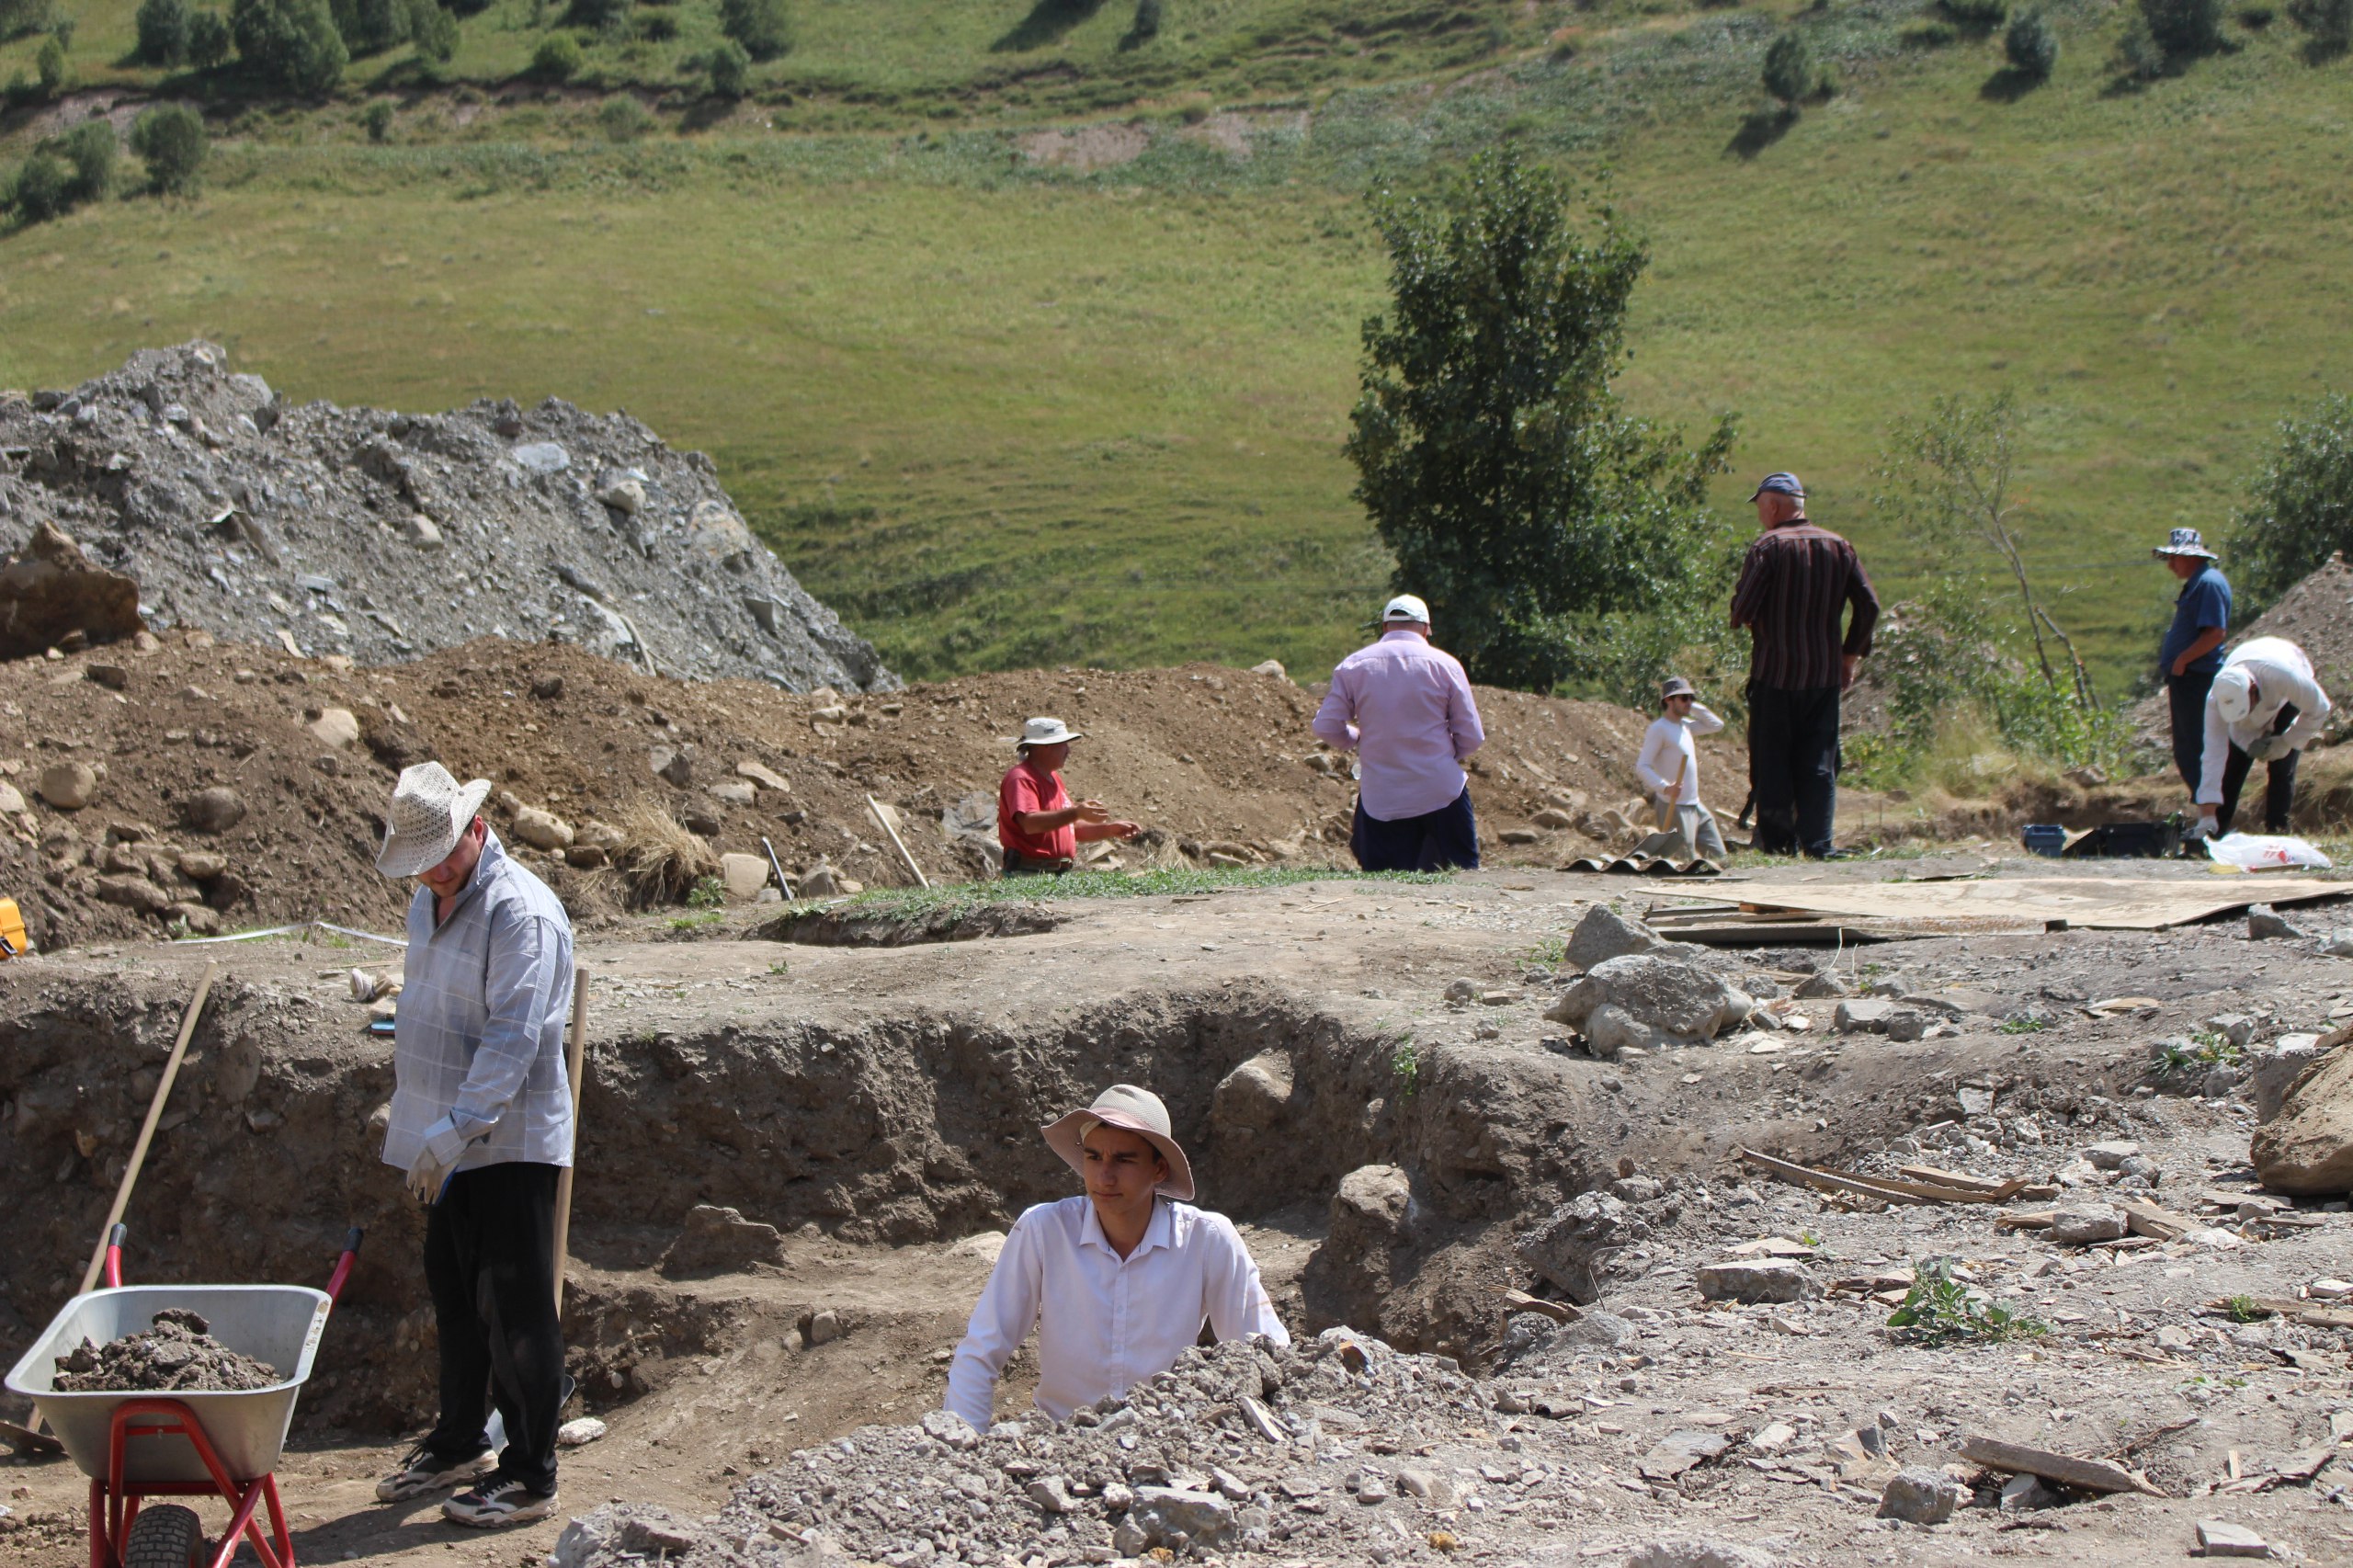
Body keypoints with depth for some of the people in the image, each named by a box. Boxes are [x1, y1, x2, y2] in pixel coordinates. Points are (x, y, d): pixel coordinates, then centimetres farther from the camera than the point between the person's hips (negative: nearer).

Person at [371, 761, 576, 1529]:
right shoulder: (428, 903, 12)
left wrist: (454, 1129, -29)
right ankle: (459, 1443, 32)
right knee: (455, 1298, 18)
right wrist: (414, 1122, 23)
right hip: (446, 1144, 9)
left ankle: (530, 1473, 3)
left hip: (509, 1143, -9)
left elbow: (512, 1039, -25)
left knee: (514, 1310, -4)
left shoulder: (521, 912, -18)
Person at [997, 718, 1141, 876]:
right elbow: (1029, 823, -25)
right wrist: (1076, 812, -27)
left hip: (1061, 873, 9)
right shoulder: (1021, 779, -9)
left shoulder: (1054, 778, 22)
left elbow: (1071, 828, 27)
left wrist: (1110, 830, 15)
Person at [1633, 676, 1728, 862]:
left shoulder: (1684, 725, 14)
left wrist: (1694, 707, 11)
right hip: (1674, 807, -8)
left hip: (1695, 806, 8)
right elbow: (1642, 767, -18)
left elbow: (1716, 725, 23)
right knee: (1684, 861, -11)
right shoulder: (1659, 728, -11)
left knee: (1718, 857, 11)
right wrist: (1665, 787, -32)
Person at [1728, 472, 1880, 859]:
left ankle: (1777, 841, 2)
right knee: (1819, 763, 6)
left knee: (1772, 761, 4)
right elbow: (1869, 606, 5)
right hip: (1825, 675, 4)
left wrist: (1742, 619, 9)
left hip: (1775, 672, -4)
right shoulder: (1839, 547, 7)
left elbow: (1743, 609, -14)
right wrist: (1851, 655, 13)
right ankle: (1818, 844, -1)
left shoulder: (1769, 546, -8)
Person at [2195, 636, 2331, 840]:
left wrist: (2287, 742, -26)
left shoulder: (2283, 676, -47)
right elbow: (2213, 755, -38)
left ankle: (2275, 831, -6)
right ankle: (2216, 832, 3)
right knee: (2232, 764, -9)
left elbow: (2319, 709, -26)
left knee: (2281, 767, -15)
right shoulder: (2216, 699, -40)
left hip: (2285, 699, -2)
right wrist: (2207, 817, -41)